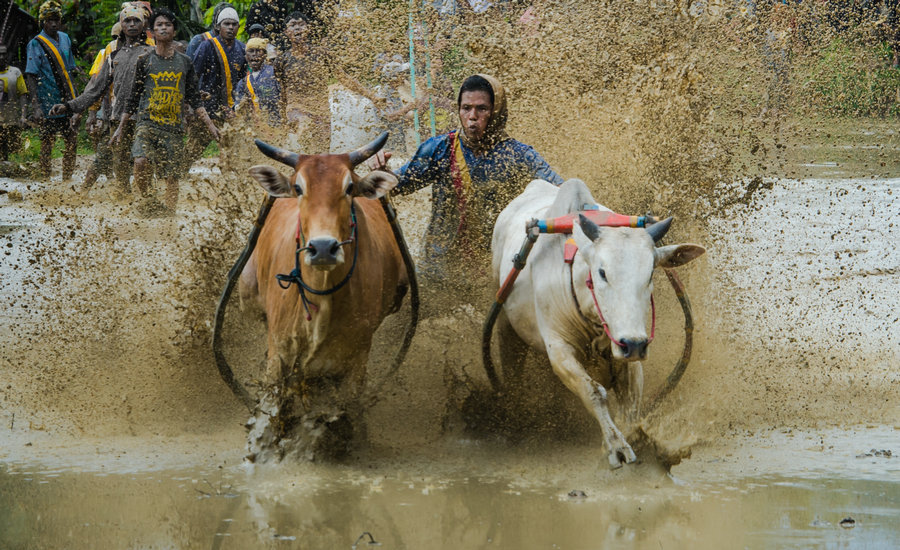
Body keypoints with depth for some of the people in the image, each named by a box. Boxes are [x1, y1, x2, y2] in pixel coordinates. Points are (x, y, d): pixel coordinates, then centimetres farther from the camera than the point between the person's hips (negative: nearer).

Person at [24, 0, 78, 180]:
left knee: (72, 143, 6)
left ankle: (67, 181, 17)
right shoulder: (36, 44, -7)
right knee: (47, 145, 0)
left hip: (66, 104, 6)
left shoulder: (65, 39, 11)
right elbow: (31, 77, -10)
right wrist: (36, 106, -18)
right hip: (47, 105, -6)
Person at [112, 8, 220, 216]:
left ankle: (170, 214, 9)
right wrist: (120, 127, 9)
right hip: (147, 122, -2)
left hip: (174, 126, 2)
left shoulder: (185, 62, 10)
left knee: (171, 176, 0)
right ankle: (147, 200, -2)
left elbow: (194, 99, 13)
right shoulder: (145, 60, 6)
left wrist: (210, 125, 4)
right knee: (141, 163, -24)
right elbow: (133, 97, 11)